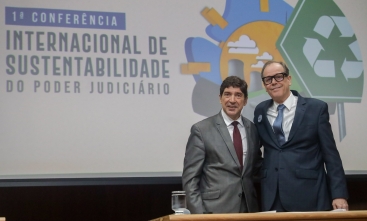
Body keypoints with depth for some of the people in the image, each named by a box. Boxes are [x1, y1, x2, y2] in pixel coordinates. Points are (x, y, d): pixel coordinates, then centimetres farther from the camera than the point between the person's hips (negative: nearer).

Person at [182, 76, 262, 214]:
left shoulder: (253, 129, 8)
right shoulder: (201, 130, -5)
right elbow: (190, 178, -6)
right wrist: (199, 214, -12)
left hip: (248, 208, 4)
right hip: (214, 210, -4)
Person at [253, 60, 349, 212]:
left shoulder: (317, 108, 0)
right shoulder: (260, 111, 11)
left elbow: (331, 155, -1)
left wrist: (339, 194, -7)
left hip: (309, 197, -3)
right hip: (272, 198, 3)